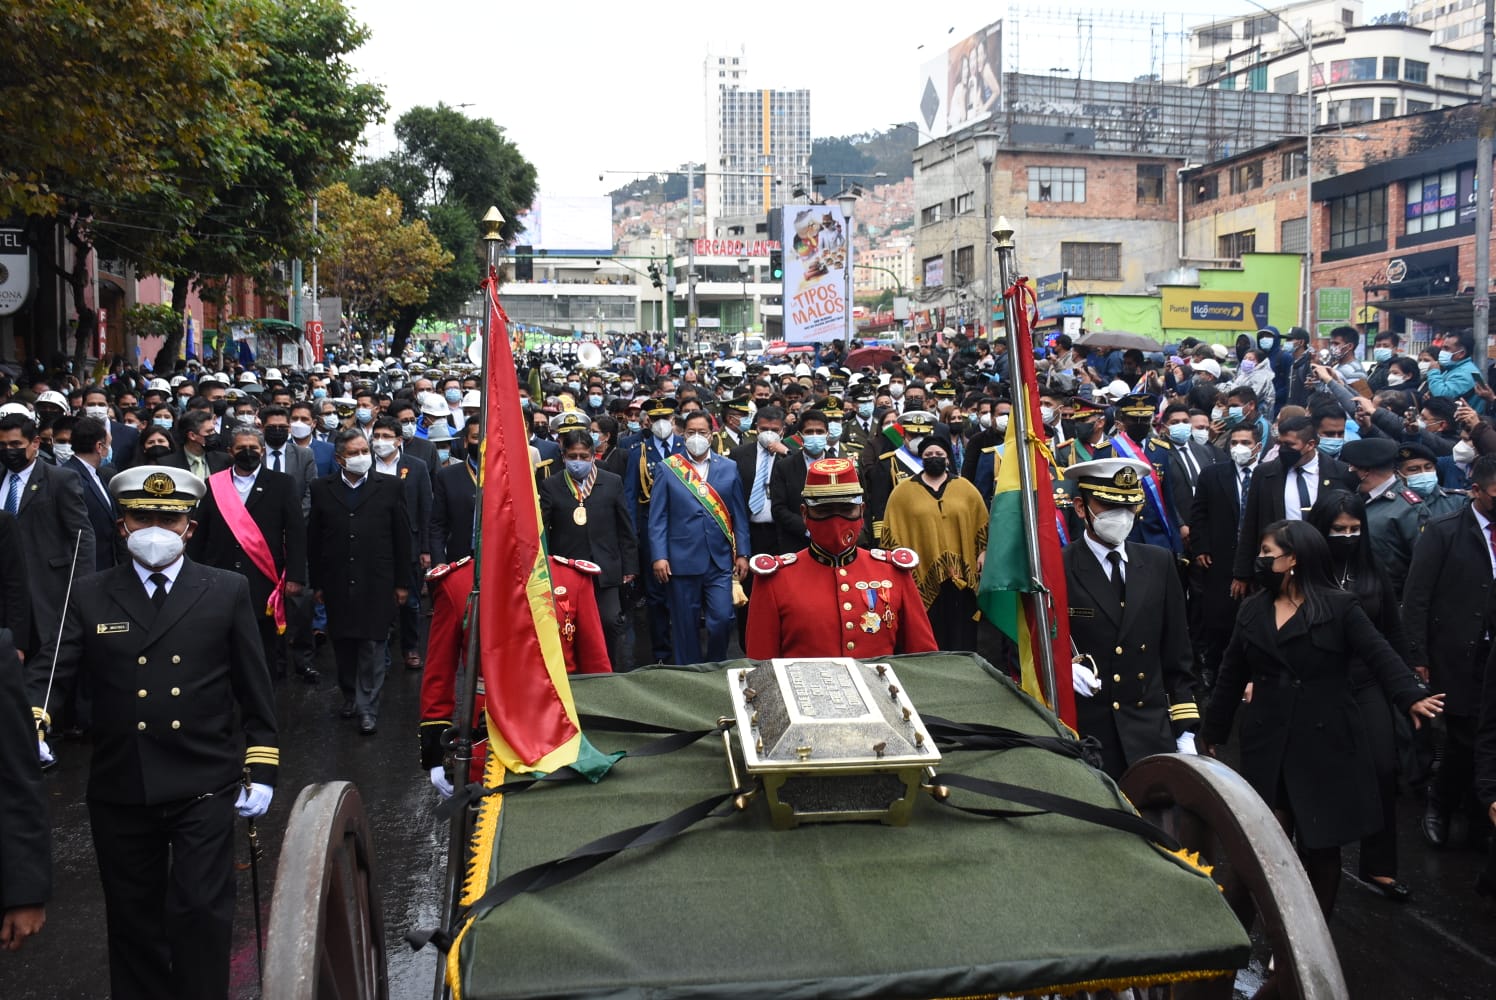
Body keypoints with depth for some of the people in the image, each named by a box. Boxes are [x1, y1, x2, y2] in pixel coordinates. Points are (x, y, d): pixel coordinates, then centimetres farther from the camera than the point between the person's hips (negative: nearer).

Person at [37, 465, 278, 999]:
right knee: (133, 919, 15)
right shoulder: (90, 597, 5)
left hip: (203, 788, -2)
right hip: (120, 790, 2)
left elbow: (255, 688, 2)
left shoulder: (228, 591, 2)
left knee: (200, 912, -3)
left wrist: (261, 770, -1)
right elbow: (52, 672, -5)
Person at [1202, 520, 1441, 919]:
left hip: (1326, 744, -3)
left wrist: (1412, 697, -36)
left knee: (1321, 845, 8)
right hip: (1267, 746, 3)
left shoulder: (1340, 606, -4)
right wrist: (1213, 732, 17)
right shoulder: (1252, 610, 8)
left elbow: (1380, 655, -17)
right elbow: (1231, 677, 13)